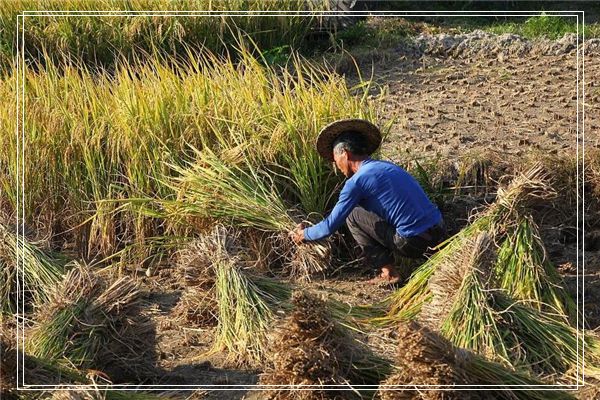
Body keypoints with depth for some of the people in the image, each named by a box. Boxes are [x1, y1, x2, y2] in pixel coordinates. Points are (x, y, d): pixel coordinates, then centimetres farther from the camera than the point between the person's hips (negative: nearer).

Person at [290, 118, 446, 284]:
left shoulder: (356, 181, -7)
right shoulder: (388, 166, 17)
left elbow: (330, 226, -4)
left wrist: (304, 234, 17)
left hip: (414, 243, -7)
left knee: (353, 215, 6)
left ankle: (388, 273, 5)